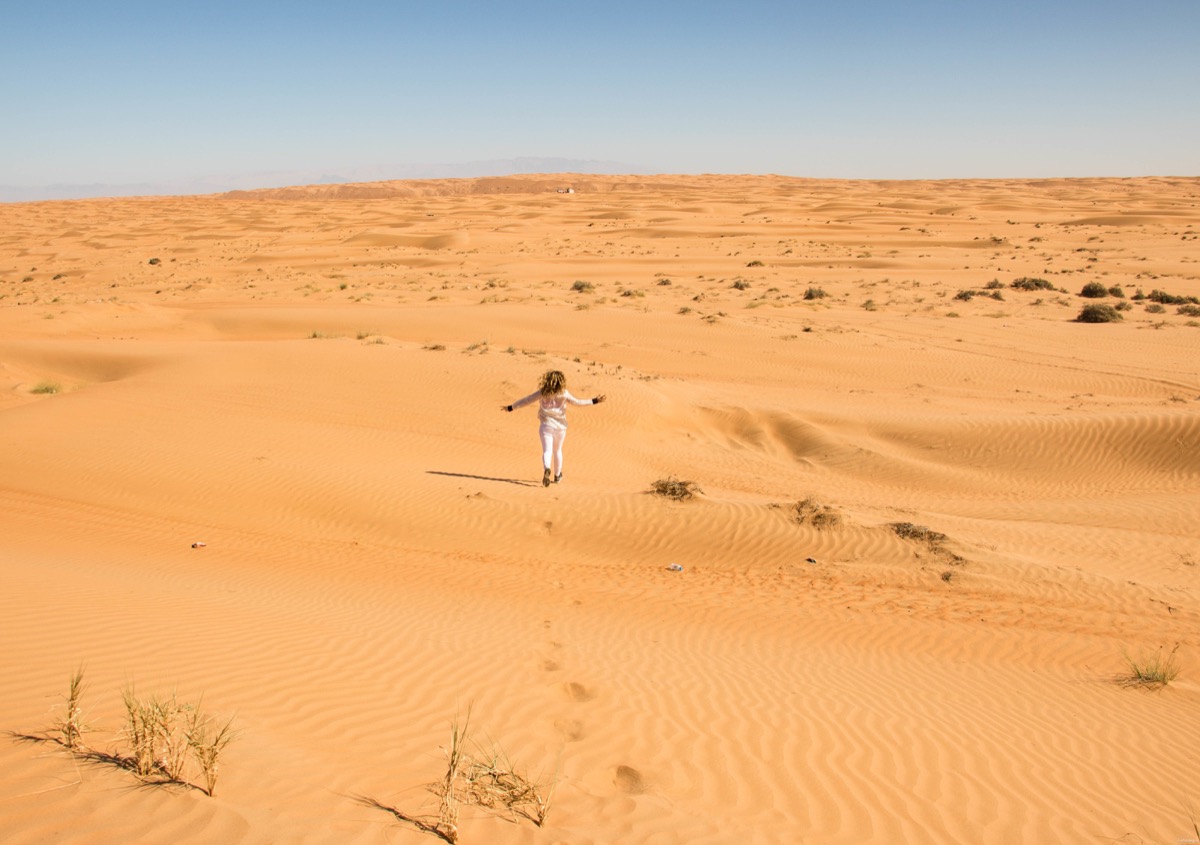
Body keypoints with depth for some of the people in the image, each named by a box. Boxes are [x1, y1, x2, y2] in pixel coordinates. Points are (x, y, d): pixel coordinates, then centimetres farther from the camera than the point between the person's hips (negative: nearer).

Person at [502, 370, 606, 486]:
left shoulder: (542, 392, -5)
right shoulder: (564, 393, -4)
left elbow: (526, 400, -3)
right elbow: (576, 402, 1)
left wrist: (510, 407, 5)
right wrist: (594, 401, 11)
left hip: (546, 425, -2)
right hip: (560, 426, 2)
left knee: (547, 451, -7)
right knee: (557, 450, 20)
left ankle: (546, 469, -36)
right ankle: (557, 475, 32)